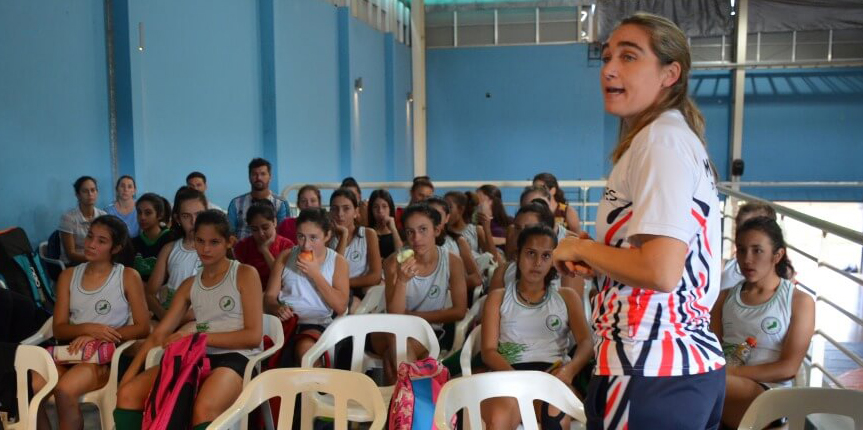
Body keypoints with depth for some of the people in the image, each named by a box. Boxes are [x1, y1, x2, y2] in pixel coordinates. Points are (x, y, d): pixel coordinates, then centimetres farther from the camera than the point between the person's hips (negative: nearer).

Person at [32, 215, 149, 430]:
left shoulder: (128, 277, 1)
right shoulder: (68, 276, 13)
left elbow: (142, 328, -4)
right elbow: (59, 330, 6)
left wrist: (97, 337, -16)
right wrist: (88, 329, -16)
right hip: (71, 350, 4)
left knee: (64, 390, -31)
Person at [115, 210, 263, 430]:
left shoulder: (245, 274, 2)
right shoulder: (189, 285, 18)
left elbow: (254, 336, -6)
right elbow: (159, 334, 11)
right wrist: (127, 377, -2)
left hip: (235, 358, -6)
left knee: (203, 410, -37)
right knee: (127, 394, -15)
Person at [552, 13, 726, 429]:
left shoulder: (661, 139, -14)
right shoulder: (676, 138, 16)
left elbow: (660, 270, -25)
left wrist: (581, 250, -9)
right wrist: (595, 261, 9)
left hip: (653, 374, -10)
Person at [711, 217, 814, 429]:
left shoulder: (800, 301, 7)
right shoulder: (726, 297, 19)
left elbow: (789, 367, -2)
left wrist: (731, 372, -15)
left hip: (769, 395, -4)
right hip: (721, 386, 4)